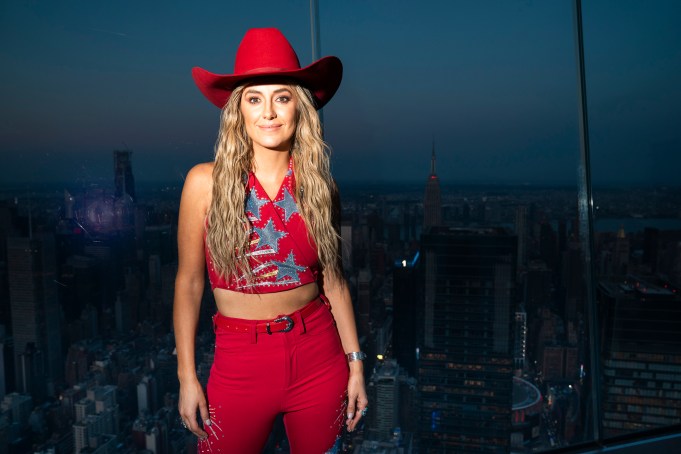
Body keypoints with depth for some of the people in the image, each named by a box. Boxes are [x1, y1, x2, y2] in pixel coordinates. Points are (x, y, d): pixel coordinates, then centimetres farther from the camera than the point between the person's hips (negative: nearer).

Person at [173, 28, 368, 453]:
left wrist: (356, 363, 4)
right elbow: (189, 283, -3)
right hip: (241, 361, -1)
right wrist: (187, 375, -2)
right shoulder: (206, 182, -9)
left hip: (320, 355, 2)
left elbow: (333, 278, 3)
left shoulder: (319, 185, -3)